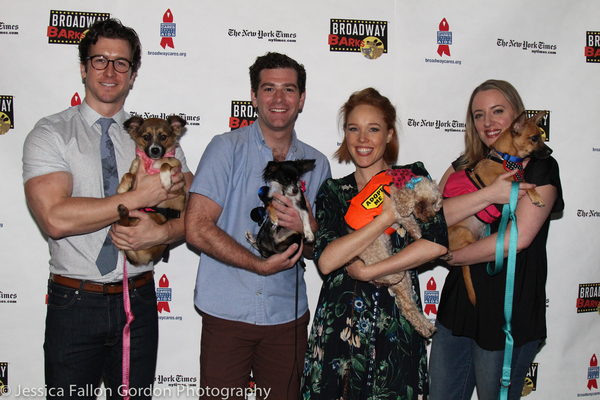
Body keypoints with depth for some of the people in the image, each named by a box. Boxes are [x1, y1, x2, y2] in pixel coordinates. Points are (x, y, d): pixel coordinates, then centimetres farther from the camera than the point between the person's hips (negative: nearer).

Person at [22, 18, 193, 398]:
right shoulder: (50, 134, -4)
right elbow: (56, 218, -19)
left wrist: (160, 232, -19)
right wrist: (140, 197, -19)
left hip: (139, 301, 3)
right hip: (74, 302, -2)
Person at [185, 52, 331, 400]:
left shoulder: (317, 164, 8)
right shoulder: (227, 148, -3)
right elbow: (197, 229, -11)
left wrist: (307, 227, -13)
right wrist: (262, 265, -14)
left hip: (288, 315, 3)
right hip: (227, 311, -3)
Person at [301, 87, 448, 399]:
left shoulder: (412, 177, 2)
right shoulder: (333, 191, 6)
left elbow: (437, 243, -13)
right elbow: (325, 260, -10)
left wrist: (368, 271, -12)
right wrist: (387, 215, -15)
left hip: (395, 325, -1)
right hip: (339, 324, 1)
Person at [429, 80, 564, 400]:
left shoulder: (541, 168, -5)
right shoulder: (465, 166, 10)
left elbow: (518, 237, -18)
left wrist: (452, 257, -9)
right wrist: (489, 194, -19)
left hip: (509, 313, -5)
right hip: (458, 304, 5)